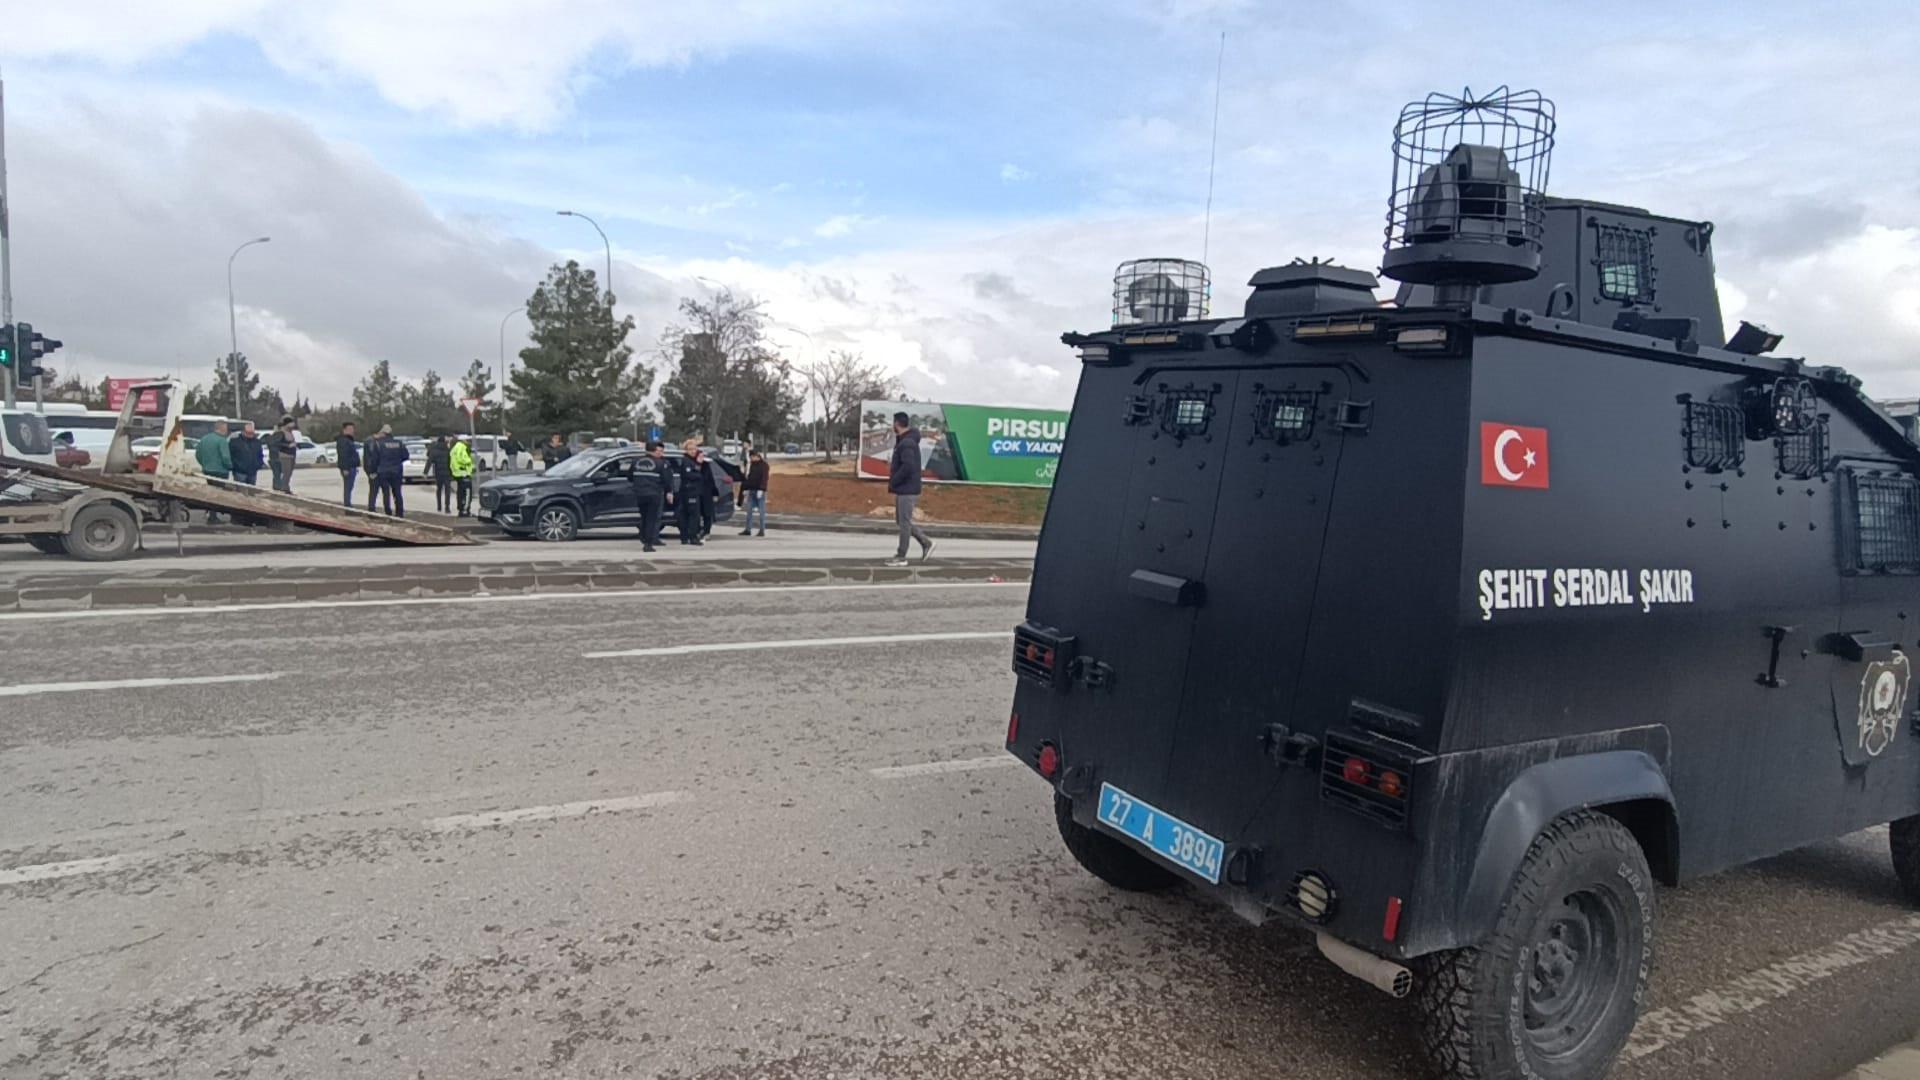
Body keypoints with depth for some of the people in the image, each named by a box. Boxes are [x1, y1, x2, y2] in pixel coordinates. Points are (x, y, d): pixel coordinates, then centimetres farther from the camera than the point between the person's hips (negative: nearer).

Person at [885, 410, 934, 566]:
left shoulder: (907, 443, -19)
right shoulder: (904, 441, 14)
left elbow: (908, 466, -28)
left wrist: (892, 482, -19)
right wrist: (893, 466, 8)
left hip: (907, 490, -10)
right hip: (905, 489, 10)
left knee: (904, 522, -2)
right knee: (901, 521, 16)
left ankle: (901, 557, 5)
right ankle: (926, 542, 18)